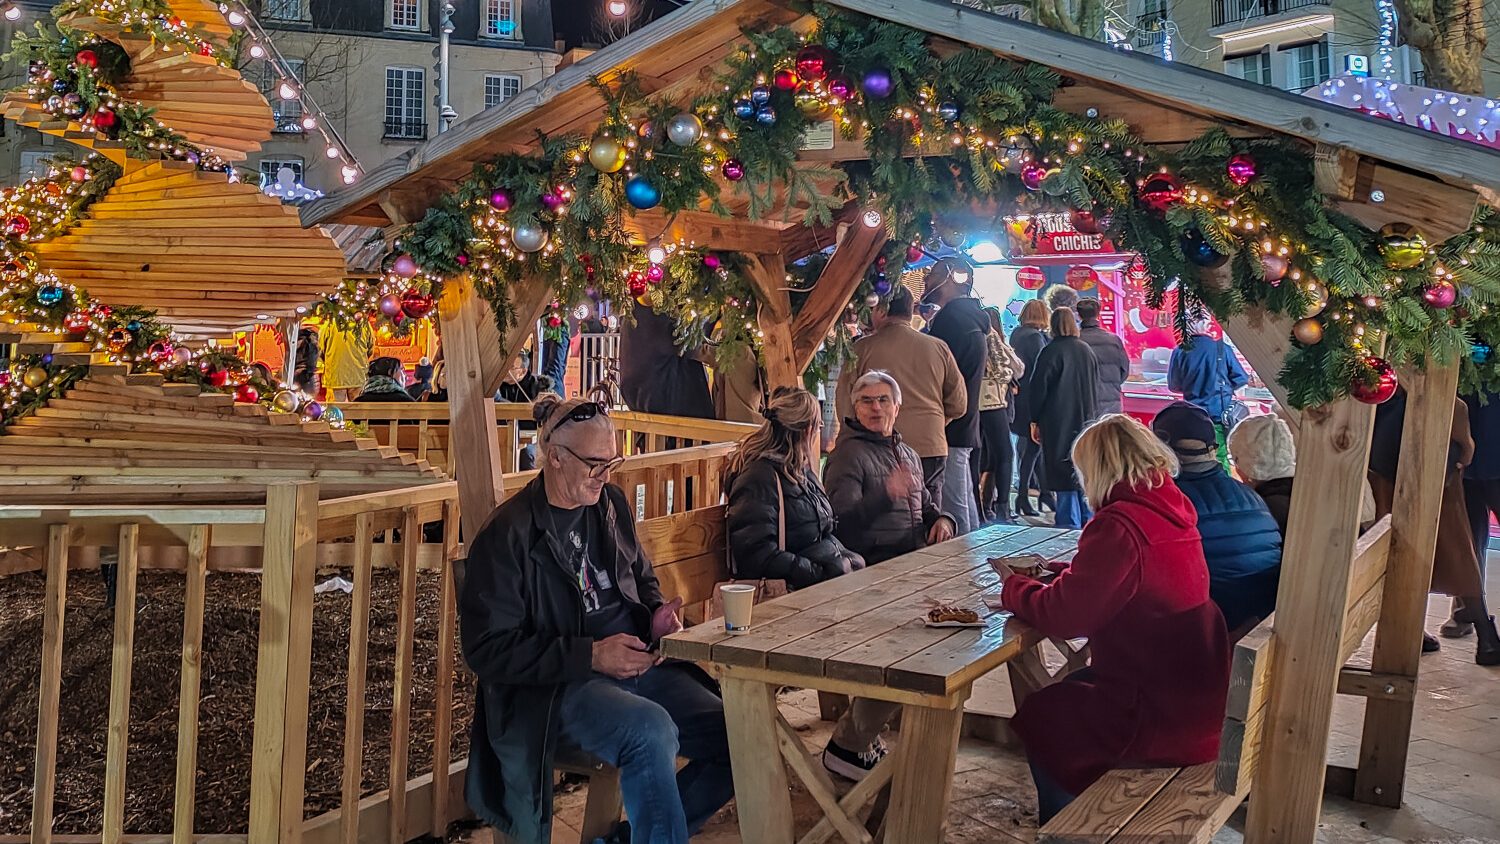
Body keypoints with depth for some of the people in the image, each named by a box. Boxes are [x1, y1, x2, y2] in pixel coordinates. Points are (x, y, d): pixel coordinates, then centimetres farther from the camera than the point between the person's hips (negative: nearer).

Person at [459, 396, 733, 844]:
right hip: (559, 686, -7)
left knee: (740, 738, -11)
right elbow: (487, 648, -13)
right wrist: (591, 655, -19)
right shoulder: (508, 534, -9)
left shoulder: (611, 503, 11)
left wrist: (657, 614, 3)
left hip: (640, 665, 7)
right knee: (652, 731, -36)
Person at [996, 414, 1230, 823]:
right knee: (1068, 691, 26)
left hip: (1164, 717, -9)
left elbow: (1062, 615, -22)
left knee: (1040, 717, 11)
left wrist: (1013, 586, -4)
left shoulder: (1119, 525, -24)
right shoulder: (1169, 508, 4)